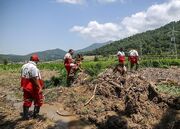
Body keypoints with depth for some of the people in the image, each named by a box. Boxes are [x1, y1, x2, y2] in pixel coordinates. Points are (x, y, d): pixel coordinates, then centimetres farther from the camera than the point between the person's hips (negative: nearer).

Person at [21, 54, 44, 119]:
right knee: (38, 100, 11)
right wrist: (40, 87, -22)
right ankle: (35, 114, 17)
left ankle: (25, 115, 21)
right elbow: (35, 78, -26)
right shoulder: (33, 67, -20)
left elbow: (23, 77, 14)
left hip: (26, 87, 8)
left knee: (27, 101, 16)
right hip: (33, 87, -8)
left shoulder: (24, 66, 8)